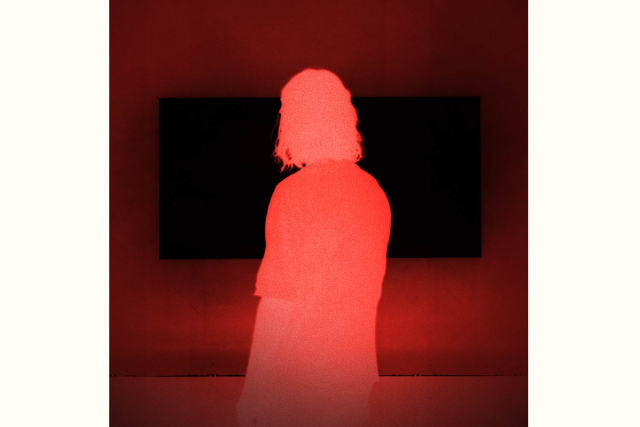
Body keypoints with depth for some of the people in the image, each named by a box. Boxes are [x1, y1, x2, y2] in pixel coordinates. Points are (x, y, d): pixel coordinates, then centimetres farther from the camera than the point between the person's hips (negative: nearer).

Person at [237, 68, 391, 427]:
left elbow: (278, 303, -18)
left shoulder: (294, 191, -16)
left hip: (299, 371, -6)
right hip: (356, 374, 6)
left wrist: (253, 392, -10)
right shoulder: (375, 191, 4)